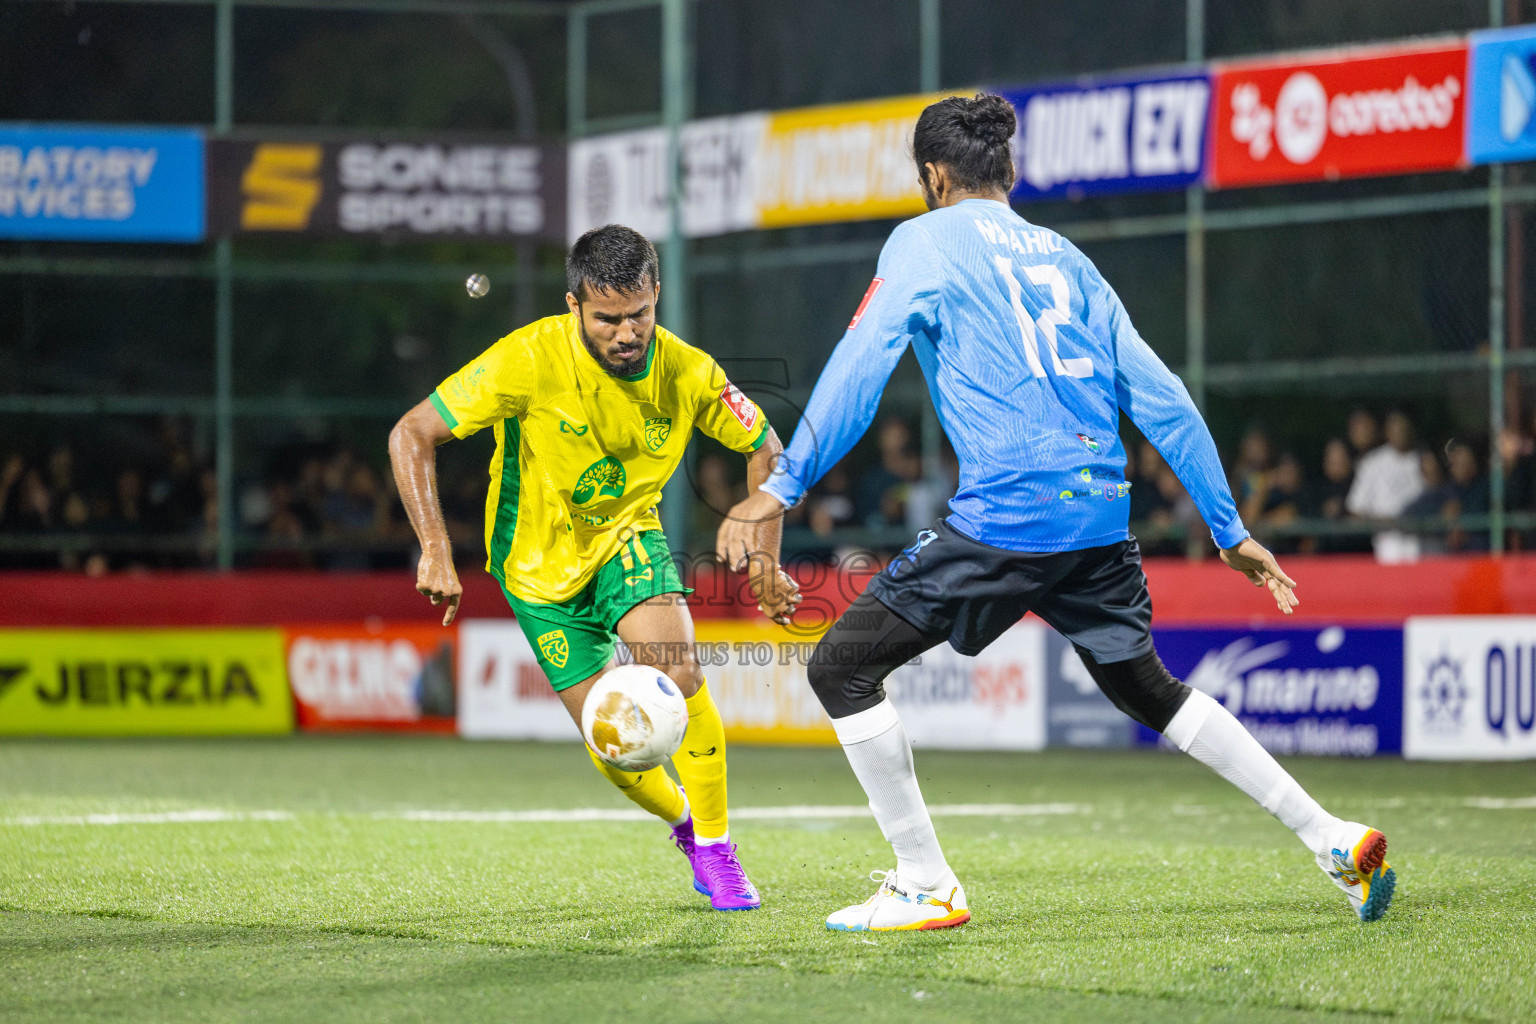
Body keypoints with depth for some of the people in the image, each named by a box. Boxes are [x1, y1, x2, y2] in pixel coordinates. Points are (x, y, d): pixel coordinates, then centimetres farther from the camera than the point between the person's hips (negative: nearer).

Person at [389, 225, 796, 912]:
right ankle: (683, 822, 26)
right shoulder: (531, 360, -27)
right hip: (540, 564, -2)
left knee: (677, 669, -26)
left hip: (627, 537, 2)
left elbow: (763, 447, 1)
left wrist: (765, 560, -8)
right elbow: (411, 435, -22)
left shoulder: (687, 372, -17)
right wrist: (436, 552, -30)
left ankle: (714, 845, -8)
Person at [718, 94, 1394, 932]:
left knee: (842, 666, 4)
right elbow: (1160, 398, 18)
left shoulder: (925, 241, 4)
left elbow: (861, 364, -10)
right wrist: (1230, 531, 22)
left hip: (1005, 515, -7)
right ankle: (1334, 841, 21)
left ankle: (925, 887, 2)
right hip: (1100, 516, 7)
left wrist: (783, 486, -12)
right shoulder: (1063, 257, 21)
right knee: (1147, 689, 25)